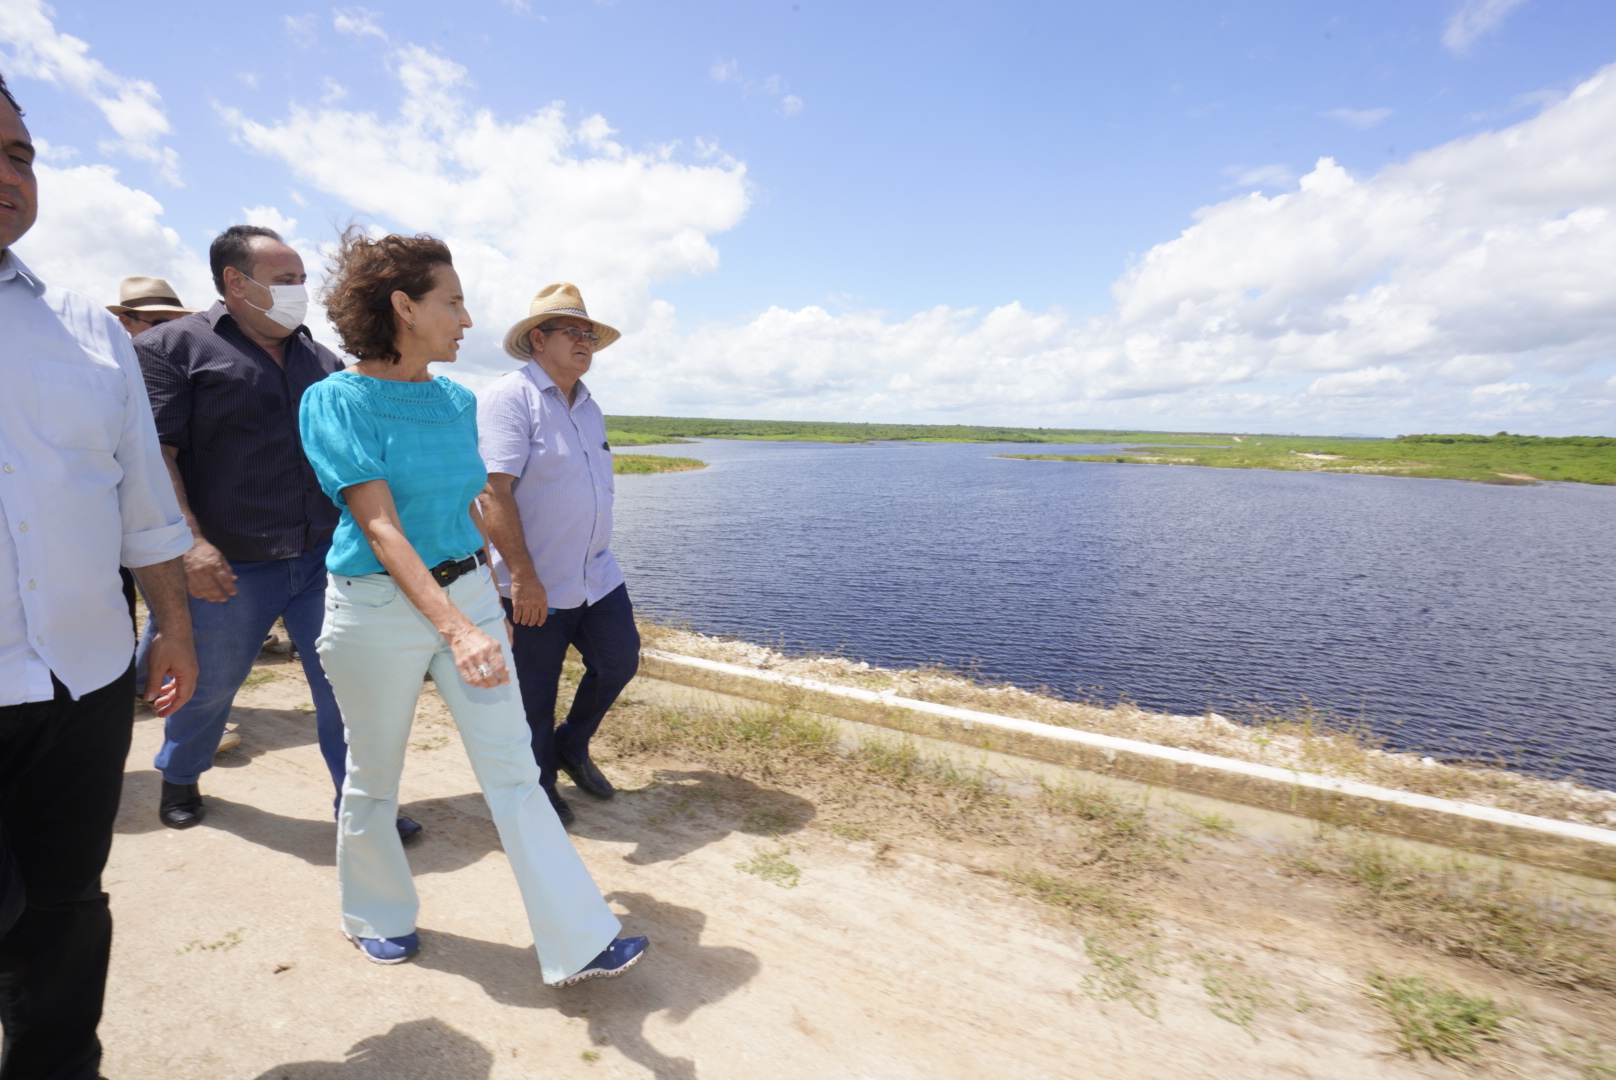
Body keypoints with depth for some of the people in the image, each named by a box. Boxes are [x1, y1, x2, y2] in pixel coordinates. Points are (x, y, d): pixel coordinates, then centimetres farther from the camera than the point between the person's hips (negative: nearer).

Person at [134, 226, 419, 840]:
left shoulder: (323, 360, 12)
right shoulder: (174, 347, -1)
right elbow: (153, 453, -9)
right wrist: (189, 544, -19)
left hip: (325, 559, 3)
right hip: (230, 568, -2)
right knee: (208, 685, 18)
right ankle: (179, 779, 47)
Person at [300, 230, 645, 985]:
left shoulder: (457, 401, 6)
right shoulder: (338, 400, -10)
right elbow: (379, 527, -20)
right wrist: (455, 629, -31)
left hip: (467, 594, 4)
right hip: (378, 608, -4)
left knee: (514, 772, 2)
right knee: (374, 778, 16)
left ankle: (578, 942, 9)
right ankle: (376, 914, 43)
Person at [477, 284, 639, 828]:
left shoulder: (587, 404, 14)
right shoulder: (510, 397, -13)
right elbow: (494, 491, -21)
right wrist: (523, 576, -24)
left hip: (597, 575, 8)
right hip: (536, 585, -7)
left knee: (619, 662, 13)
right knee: (534, 694, 8)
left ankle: (572, 746, 37)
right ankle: (538, 788, 30)